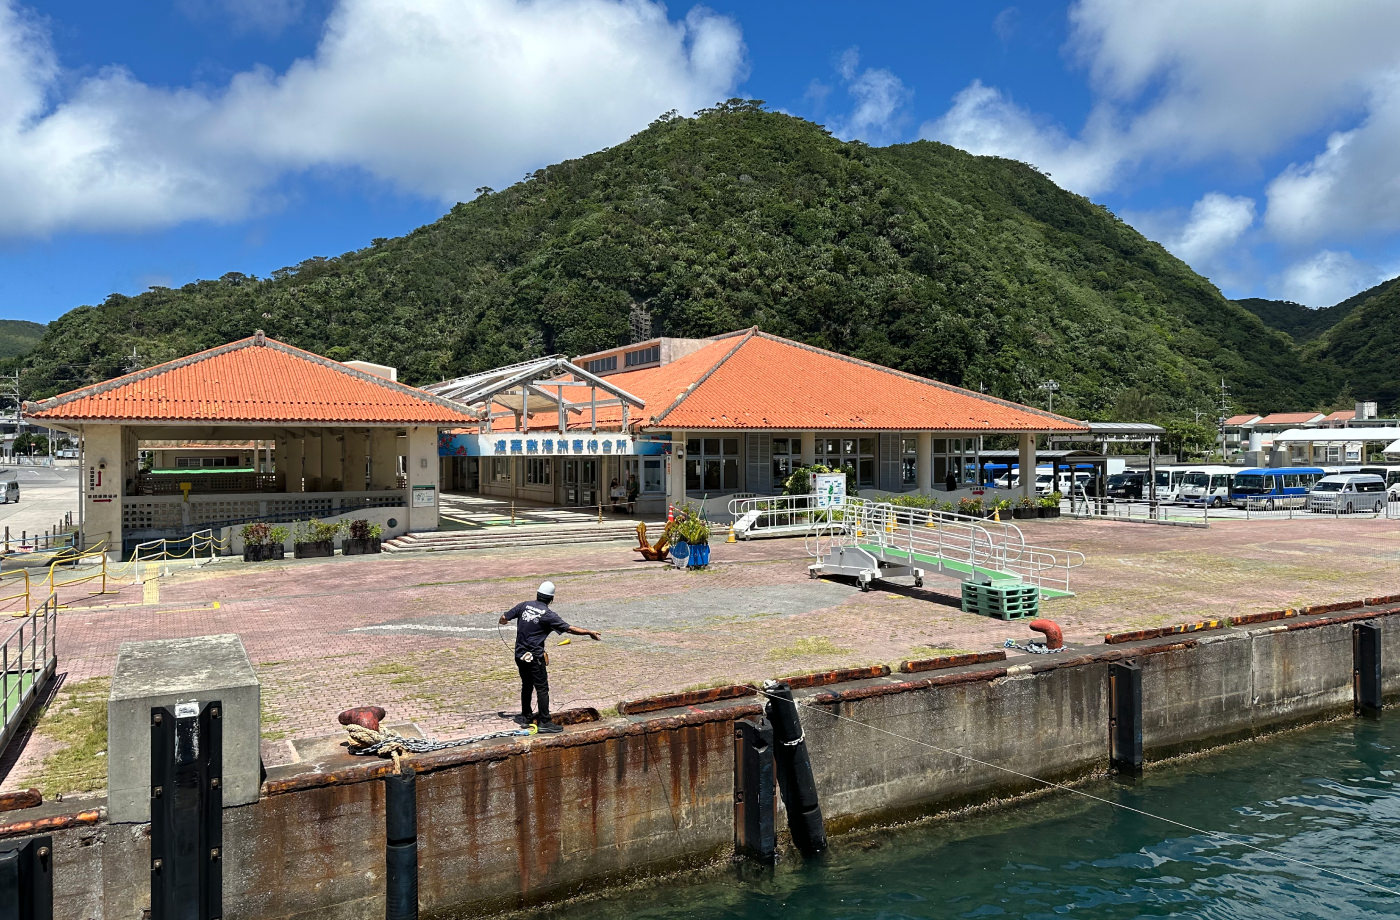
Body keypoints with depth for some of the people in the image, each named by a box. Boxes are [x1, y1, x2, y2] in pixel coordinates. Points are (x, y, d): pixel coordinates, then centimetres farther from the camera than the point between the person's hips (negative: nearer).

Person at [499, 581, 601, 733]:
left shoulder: (524, 605, 1)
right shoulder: (548, 615, -14)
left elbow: (504, 618, 9)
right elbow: (569, 629, -15)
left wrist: (504, 621, 33)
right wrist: (589, 633, -6)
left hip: (520, 655, 6)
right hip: (535, 657, -6)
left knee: (526, 685, 21)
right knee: (542, 689, 0)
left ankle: (525, 716, 34)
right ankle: (544, 722, 0)